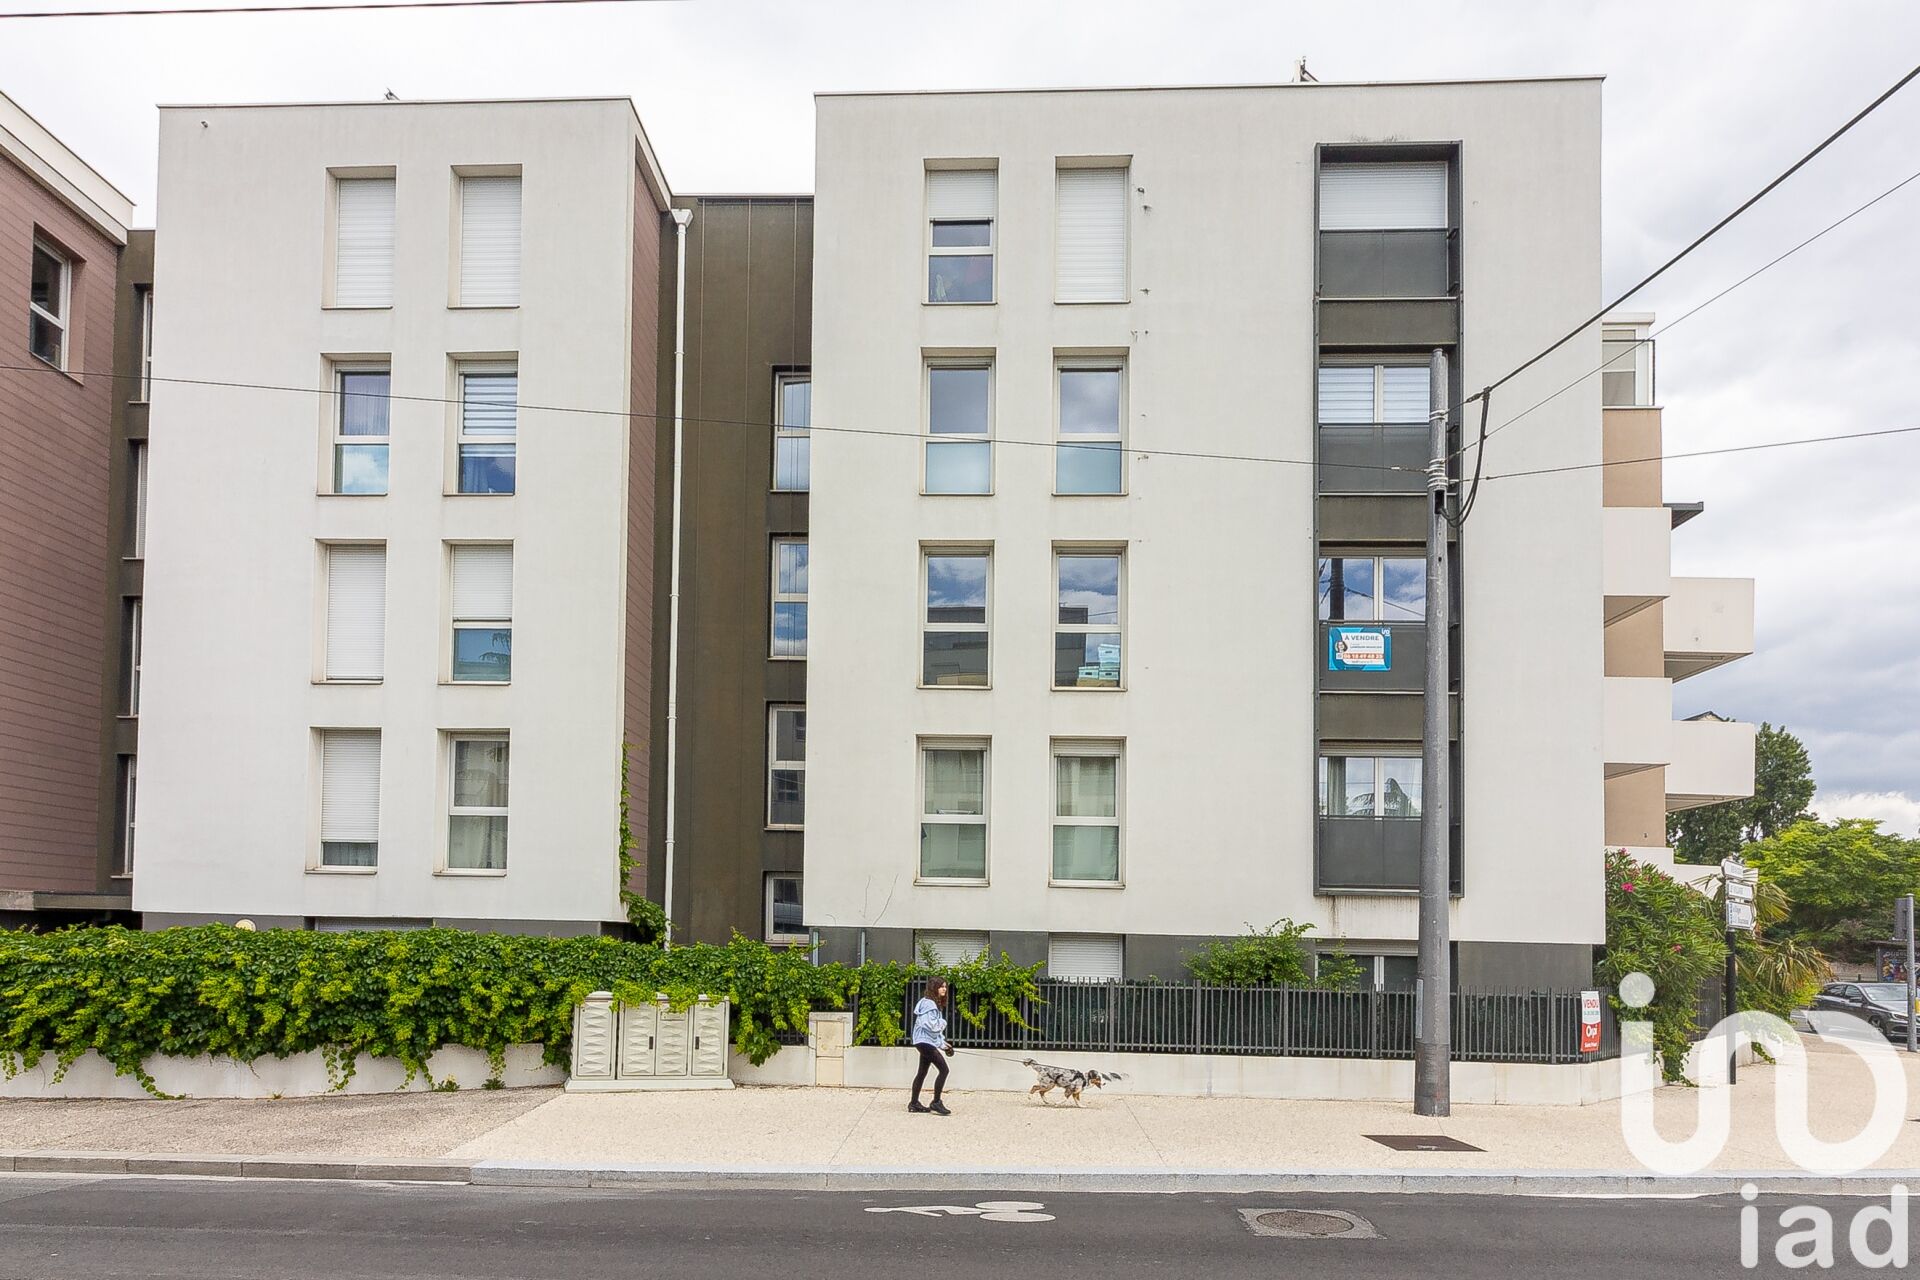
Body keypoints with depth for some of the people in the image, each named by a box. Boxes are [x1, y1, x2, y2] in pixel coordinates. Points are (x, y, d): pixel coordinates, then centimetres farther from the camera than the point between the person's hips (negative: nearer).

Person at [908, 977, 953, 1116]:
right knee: (943, 1069, -14)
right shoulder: (929, 1003, -16)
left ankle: (914, 1104, 20)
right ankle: (936, 1103, -10)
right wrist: (943, 1022, -8)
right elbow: (931, 1025, -23)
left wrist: (942, 1043, 14)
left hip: (927, 1042, 11)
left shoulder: (936, 1004, 16)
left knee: (922, 1072, 14)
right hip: (925, 1041, -11)